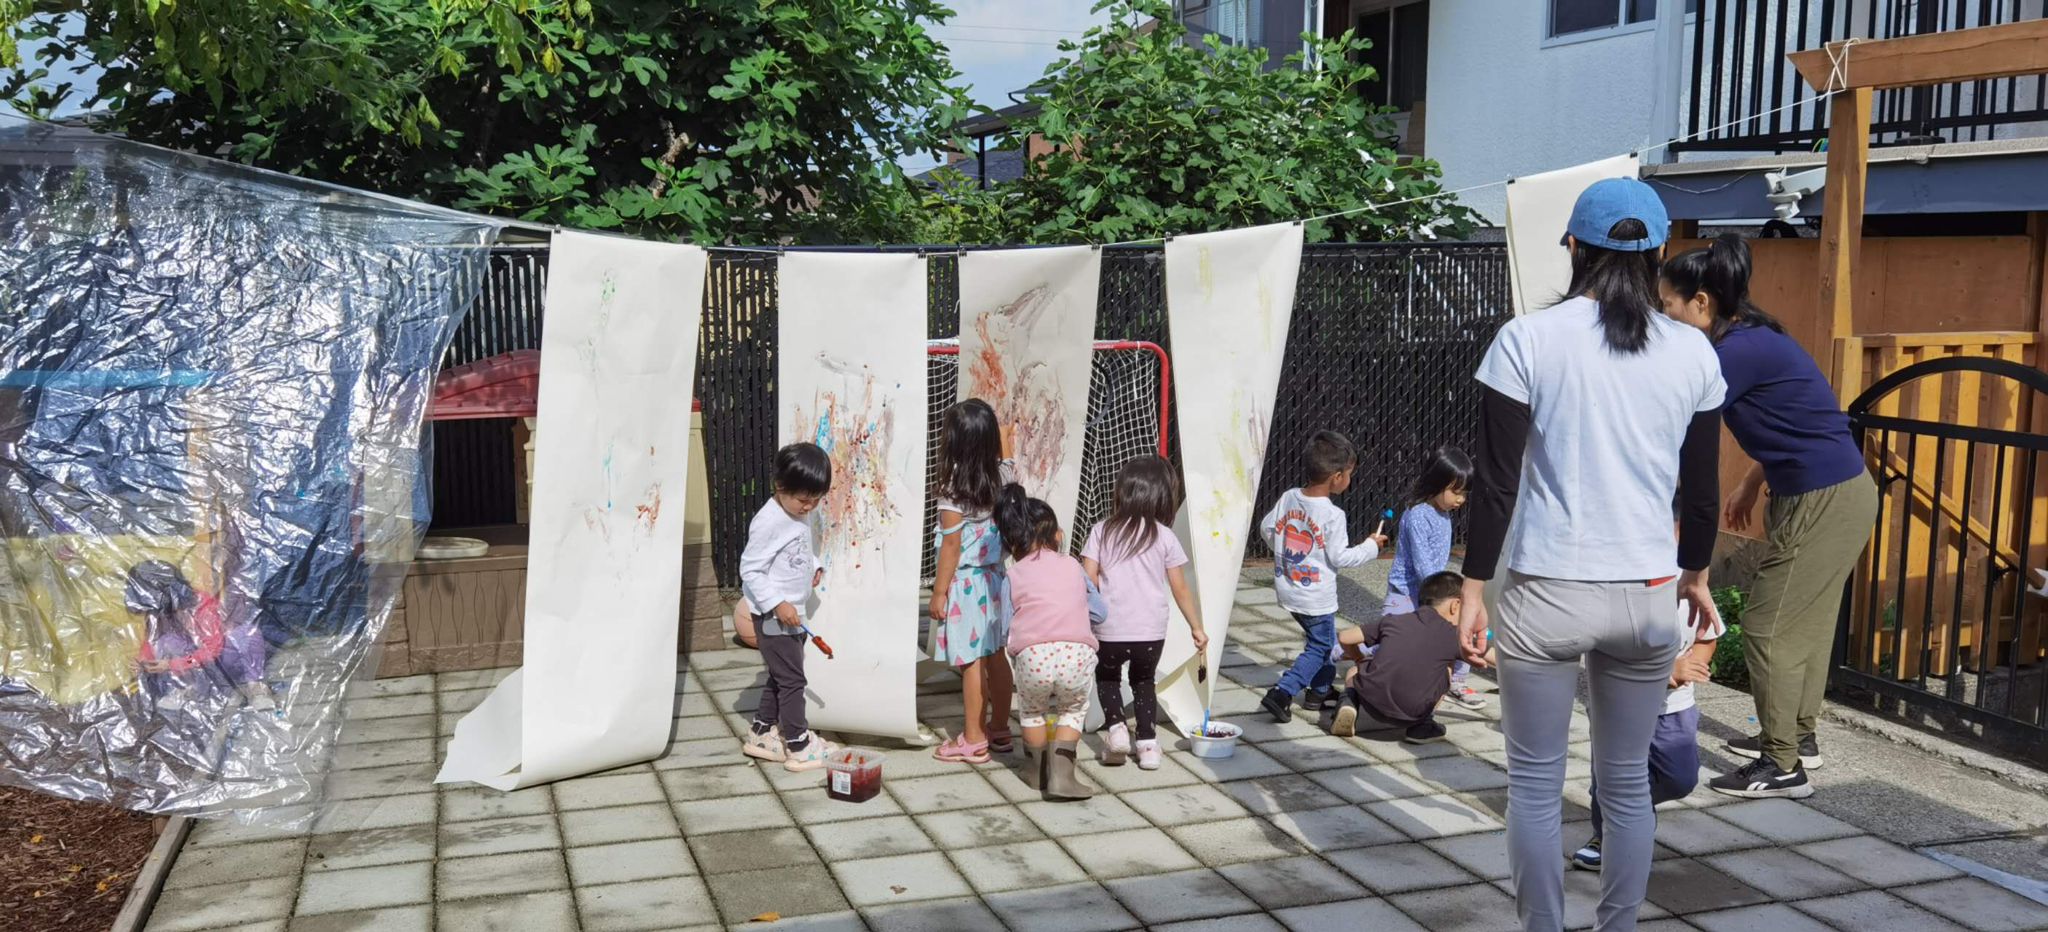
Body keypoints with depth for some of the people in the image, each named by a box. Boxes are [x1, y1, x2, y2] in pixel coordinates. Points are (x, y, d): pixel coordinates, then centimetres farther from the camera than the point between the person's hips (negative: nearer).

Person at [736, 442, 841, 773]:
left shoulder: (801, 515, 5)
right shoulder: (768, 522, -22)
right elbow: (750, 569, -21)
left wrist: (814, 566, 4)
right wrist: (777, 604, -25)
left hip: (793, 614, 9)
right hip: (774, 617, -9)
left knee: (780, 677, 17)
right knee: (791, 679, -3)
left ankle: (761, 734, 29)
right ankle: (799, 747, 4)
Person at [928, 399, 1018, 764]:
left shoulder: (952, 489, -18)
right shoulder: (1000, 478, -1)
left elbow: (951, 545, -16)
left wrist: (939, 591, -8)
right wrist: (1003, 438, 42)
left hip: (964, 583, -7)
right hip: (994, 578, 7)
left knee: (971, 662, 0)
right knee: (995, 655, 15)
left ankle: (973, 740, 8)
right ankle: (999, 730, 26)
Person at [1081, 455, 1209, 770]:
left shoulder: (1102, 532, -1)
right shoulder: (1165, 537, 0)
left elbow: (1088, 580, -6)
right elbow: (1180, 589, 2)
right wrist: (1196, 627, 13)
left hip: (1110, 629, -1)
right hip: (1151, 630, 1)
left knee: (1107, 676, 26)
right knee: (1143, 681, 25)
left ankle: (1116, 727, 6)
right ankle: (1148, 742, 15)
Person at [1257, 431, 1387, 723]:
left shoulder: (1288, 497, -3)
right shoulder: (1332, 515, -22)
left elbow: (1267, 528, 6)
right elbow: (1339, 557, -17)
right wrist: (1370, 546, -3)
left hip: (1287, 588, 7)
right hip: (1316, 597, -7)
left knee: (1319, 638, 26)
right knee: (1320, 647, 6)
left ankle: (1320, 690, 37)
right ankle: (1281, 694, -6)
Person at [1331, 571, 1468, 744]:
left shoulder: (1394, 620, 16)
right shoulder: (1454, 636, 10)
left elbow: (1346, 638, 18)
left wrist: (1362, 660, 36)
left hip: (1372, 701, 2)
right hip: (1411, 714, -1)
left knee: (1355, 671, 34)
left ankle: (1349, 702, 3)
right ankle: (1422, 725, 11)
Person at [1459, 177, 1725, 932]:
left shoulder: (1528, 339, -8)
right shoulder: (1693, 351, 2)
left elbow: (1495, 480, -8)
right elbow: (1702, 488, 9)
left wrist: (1474, 589, 0)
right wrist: (1695, 574, 26)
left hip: (1547, 591, -3)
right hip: (1647, 594, 3)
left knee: (1536, 782, 8)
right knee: (1627, 782, 16)